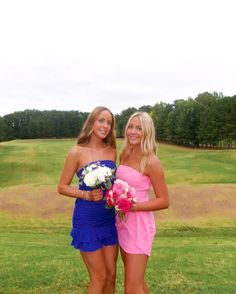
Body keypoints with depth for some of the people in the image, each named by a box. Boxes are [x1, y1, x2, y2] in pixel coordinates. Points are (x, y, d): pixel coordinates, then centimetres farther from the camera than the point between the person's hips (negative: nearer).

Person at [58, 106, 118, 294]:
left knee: (111, 273, 15)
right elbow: (62, 187, -6)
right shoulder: (77, 152, -11)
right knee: (99, 276, 7)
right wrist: (87, 195, -20)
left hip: (109, 219, 5)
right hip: (87, 221, -5)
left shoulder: (112, 151, 2)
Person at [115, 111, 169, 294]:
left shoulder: (151, 162, -17)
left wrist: (134, 206, -21)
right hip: (123, 222, 7)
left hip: (139, 225, -7)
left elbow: (164, 201, -13)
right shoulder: (125, 154, 4)